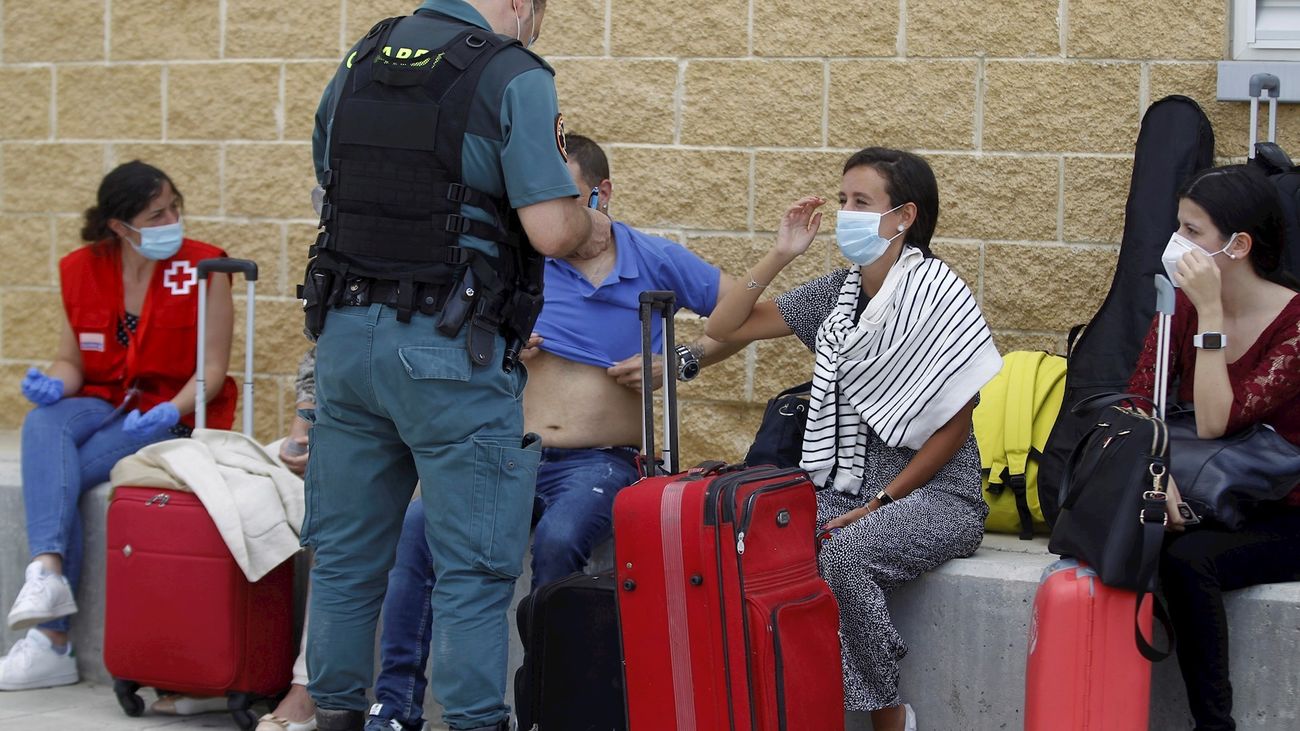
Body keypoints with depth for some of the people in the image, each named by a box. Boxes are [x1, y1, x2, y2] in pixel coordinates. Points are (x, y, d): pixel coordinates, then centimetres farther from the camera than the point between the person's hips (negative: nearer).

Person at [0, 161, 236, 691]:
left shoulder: (203, 269, -5)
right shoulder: (81, 270, 5)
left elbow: (213, 368, -5)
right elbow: (72, 362, 13)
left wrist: (171, 412, -23)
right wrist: (55, 385, -11)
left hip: (175, 418, -4)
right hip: (102, 405, 4)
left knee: (57, 479, -27)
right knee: (43, 423, -32)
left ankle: (50, 642, -27)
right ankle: (47, 572, -47)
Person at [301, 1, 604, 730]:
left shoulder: (357, 64, 11)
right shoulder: (516, 78, -9)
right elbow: (550, 230, -15)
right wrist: (591, 225, 6)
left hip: (344, 332, 6)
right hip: (449, 352, -6)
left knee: (346, 555, 15)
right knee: (474, 568, 1)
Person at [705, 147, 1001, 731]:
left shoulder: (934, 295, -8)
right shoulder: (836, 293, 10)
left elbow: (955, 425, -9)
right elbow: (724, 328, 12)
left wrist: (880, 502, -13)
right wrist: (781, 255, 1)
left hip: (933, 494, -6)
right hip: (843, 488, 6)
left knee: (840, 555, -35)